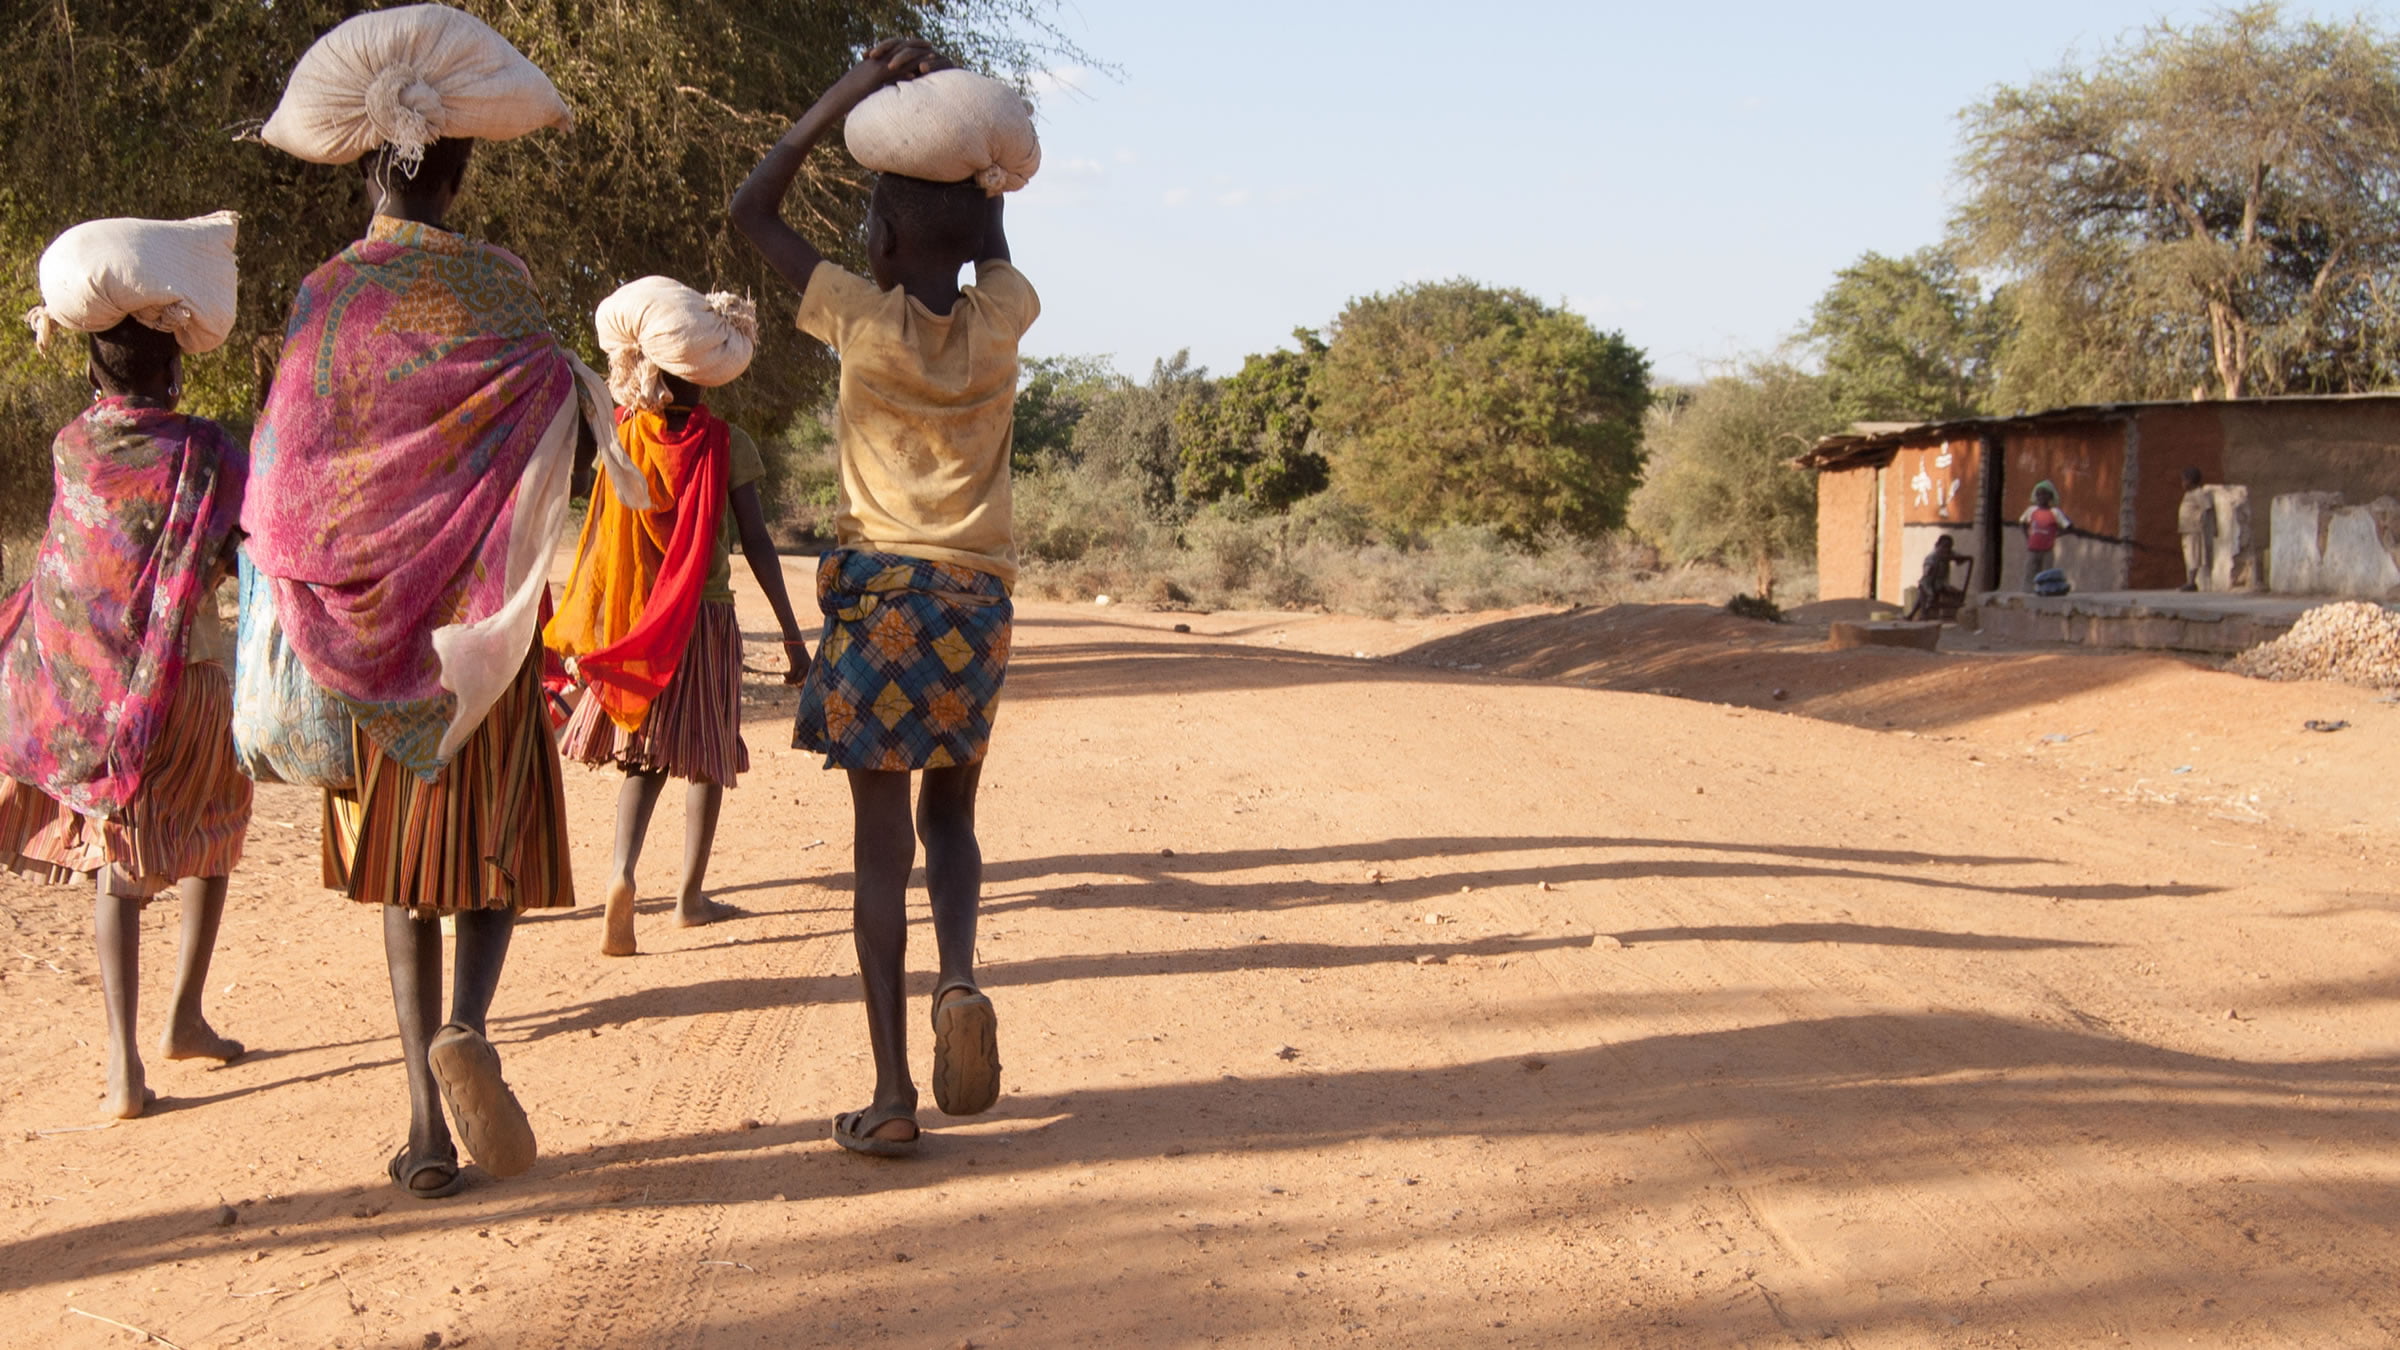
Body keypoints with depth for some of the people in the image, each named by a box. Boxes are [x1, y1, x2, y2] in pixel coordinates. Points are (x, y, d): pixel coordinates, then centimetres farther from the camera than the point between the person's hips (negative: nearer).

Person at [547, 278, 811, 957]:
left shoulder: (623, 436, -1)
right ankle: (690, 895, 18)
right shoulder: (725, 443, -9)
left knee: (644, 757, 13)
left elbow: (600, 540, 3)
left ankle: (623, 871, -9)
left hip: (633, 622, 3)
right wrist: (792, 633, -5)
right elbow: (757, 546, -9)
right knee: (704, 759, 11)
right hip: (706, 620, -3)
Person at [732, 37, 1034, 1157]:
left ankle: (891, 1093, -4)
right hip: (978, 600, 3)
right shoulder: (999, 322, 1)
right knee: (949, 815, 19)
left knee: (880, 836, -1)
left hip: (879, 593, -3)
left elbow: (751, 211, 3)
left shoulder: (865, 322, -7)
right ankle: (962, 976, -10)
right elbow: (992, 244, 25)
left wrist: (850, 94, 1)